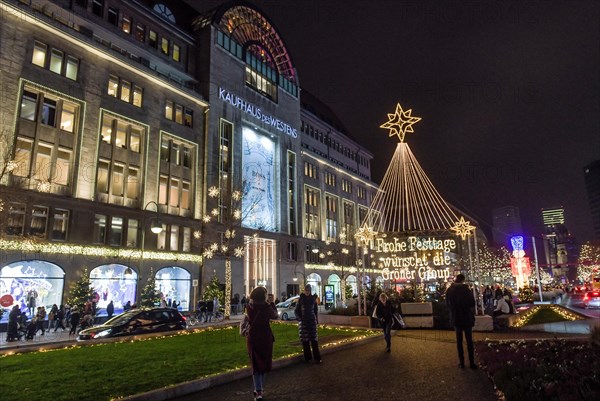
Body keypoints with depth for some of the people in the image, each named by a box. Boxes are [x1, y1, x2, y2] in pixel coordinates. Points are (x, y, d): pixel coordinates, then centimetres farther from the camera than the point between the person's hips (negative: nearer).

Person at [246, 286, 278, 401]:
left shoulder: (250, 307, -8)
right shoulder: (266, 307, -18)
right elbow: (275, 315, -1)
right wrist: (272, 303, 11)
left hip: (252, 338, 2)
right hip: (265, 337, -2)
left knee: (256, 363, 10)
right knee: (264, 362, 18)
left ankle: (258, 391, 3)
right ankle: (260, 388, 30)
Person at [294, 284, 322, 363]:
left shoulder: (313, 298, 3)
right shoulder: (301, 299, -1)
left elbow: (316, 310, 12)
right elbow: (296, 310, 4)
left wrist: (316, 319, 5)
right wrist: (299, 318, -7)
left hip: (312, 321, 1)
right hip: (303, 321, -1)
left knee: (314, 339, -2)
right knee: (305, 340, 2)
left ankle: (317, 357, 1)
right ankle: (307, 357, 11)